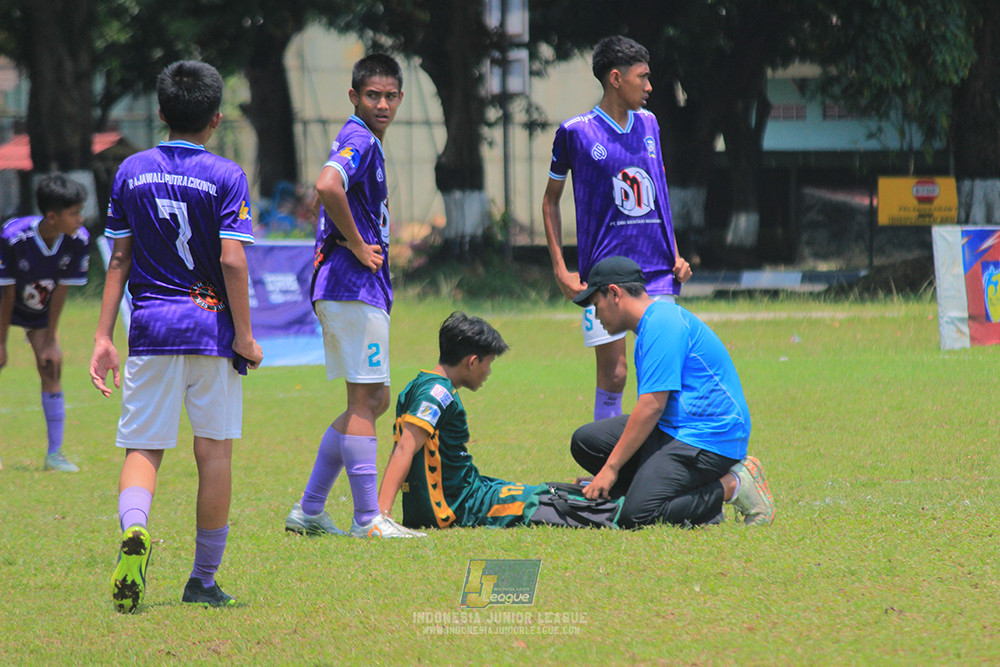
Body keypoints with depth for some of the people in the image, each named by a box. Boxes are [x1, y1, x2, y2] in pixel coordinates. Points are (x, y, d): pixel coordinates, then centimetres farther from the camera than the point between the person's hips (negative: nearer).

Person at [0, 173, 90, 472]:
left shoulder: (78, 240, -26)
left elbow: (61, 291, -15)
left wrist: (50, 341, -10)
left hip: (42, 311, 3)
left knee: (51, 366, -7)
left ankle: (55, 453, 0)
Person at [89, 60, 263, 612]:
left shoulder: (132, 172, 6)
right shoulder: (225, 176, -5)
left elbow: (120, 259, 7)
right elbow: (232, 261, -11)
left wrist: (103, 335, 9)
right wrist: (244, 336, -5)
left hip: (150, 329, 2)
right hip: (211, 326, -2)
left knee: (142, 448, 4)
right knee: (214, 452, 7)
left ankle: (134, 529, -28)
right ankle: (204, 581, 11)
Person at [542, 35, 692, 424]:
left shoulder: (648, 124, 12)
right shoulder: (576, 132, -2)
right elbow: (550, 200, 7)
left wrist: (675, 256, 15)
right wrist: (560, 269, -1)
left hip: (658, 271, 4)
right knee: (613, 374, -6)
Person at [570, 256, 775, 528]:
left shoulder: (661, 325, -15)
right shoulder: (654, 321, 19)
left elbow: (652, 405, -21)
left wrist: (611, 468, -16)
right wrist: (605, 475, 21)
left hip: (708, 441, -11)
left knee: (636, 516, -24)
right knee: (586, 440, 2)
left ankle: (733, 486, -8)